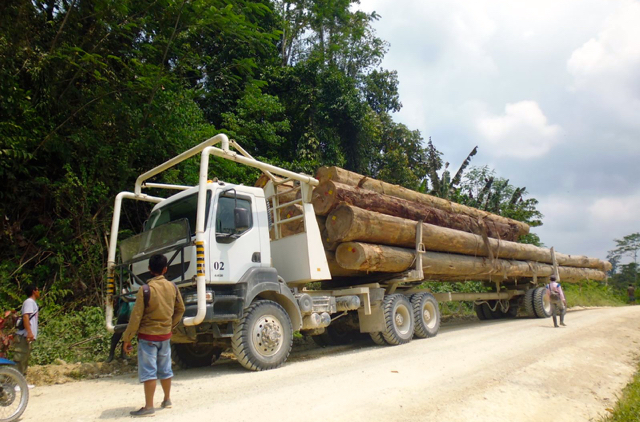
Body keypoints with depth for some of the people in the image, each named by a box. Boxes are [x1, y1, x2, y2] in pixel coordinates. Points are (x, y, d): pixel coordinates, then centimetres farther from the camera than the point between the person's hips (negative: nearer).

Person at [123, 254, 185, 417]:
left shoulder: (145, 289, -16)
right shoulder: (172, 287, -1)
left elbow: (136, 316, -14)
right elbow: (180, 309, 9)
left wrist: (127, 339, -5)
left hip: (148, 336, -5)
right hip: (165, 335, 5)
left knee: (148, 371, 0)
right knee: (165, 369, 17)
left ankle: (149, 407, 4)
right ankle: (167, 400, 30)